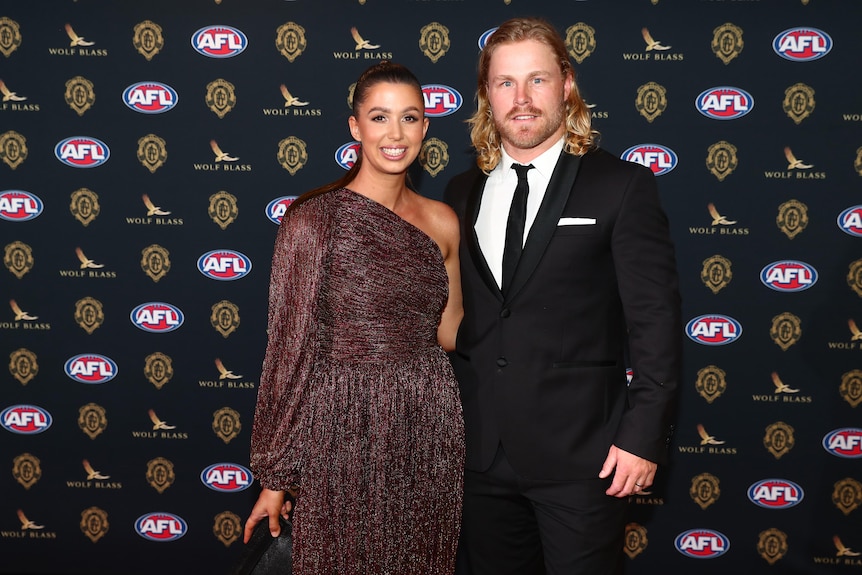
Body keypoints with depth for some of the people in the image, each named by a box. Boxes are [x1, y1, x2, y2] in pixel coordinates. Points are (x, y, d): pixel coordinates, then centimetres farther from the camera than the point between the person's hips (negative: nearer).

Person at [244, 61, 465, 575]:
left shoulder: (442, 221, 5)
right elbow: (291, 348, -7)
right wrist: (275, 474, -3)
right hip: (345, 435, -4)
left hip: (431, 433, 5)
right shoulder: (314, 220, -10)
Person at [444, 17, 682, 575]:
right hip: (482, 450, 4)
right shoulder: (463, 193, 9)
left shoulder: (622, 185, -5)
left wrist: (644, 435, -12)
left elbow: (655, 319, -8)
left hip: (581, 454, -4)